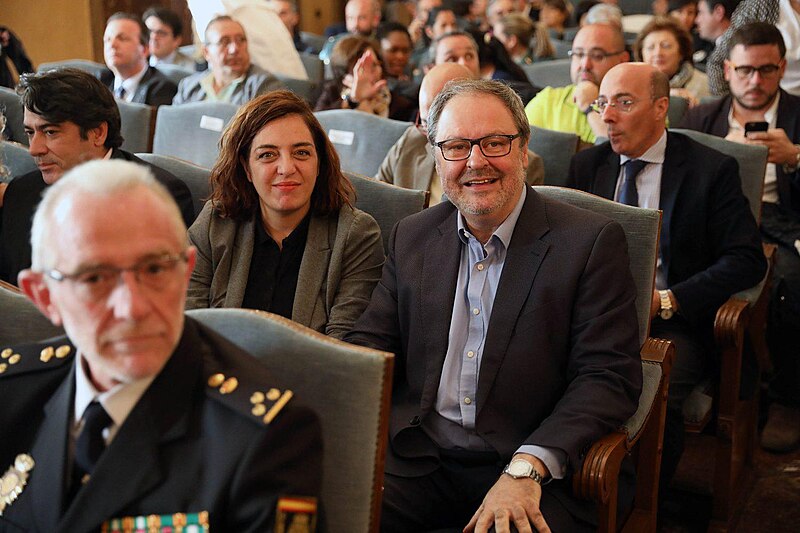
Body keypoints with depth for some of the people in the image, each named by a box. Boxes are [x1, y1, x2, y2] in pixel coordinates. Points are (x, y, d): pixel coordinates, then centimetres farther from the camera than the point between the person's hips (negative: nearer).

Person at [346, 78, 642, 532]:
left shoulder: (592, 241, -5)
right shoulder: (411, 237, 10)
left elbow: (610, 376, -10)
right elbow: (371, 345, 11)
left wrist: (527, 468, -22)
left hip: (541, 472, -3)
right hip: (417, 459, 3)